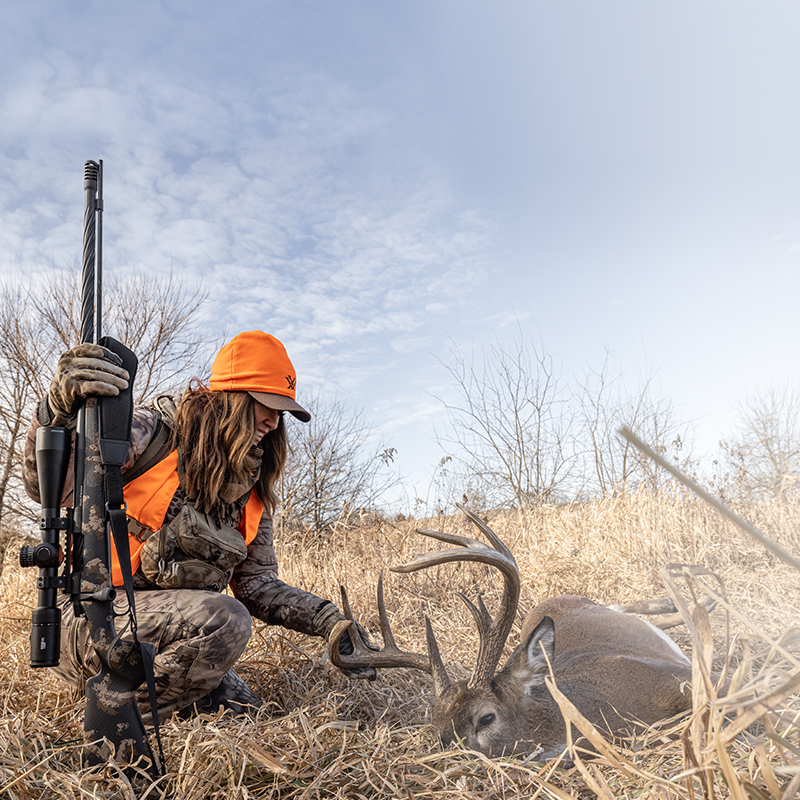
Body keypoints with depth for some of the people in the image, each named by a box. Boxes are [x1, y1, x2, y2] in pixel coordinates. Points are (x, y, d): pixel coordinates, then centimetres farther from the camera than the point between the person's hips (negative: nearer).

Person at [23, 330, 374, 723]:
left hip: (169, 626, 7)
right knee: (224, 619, -30)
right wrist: (60, 409, -42)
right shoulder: (153, 433, -13)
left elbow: (256, 583, 5)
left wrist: (328, 619, -9)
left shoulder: (251, 491, 5)